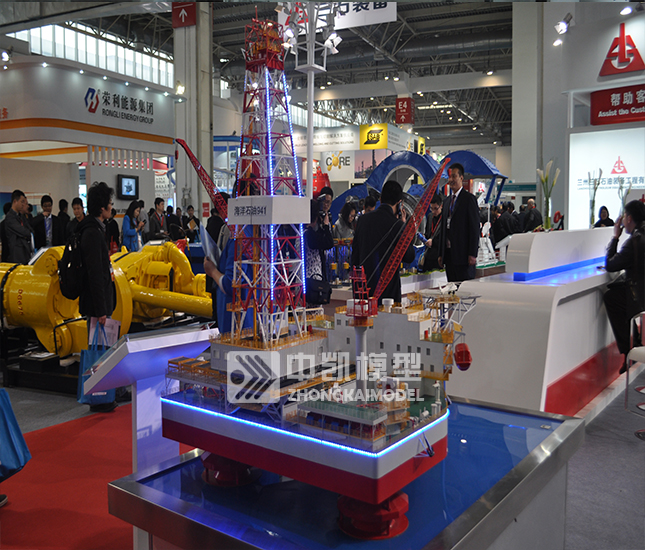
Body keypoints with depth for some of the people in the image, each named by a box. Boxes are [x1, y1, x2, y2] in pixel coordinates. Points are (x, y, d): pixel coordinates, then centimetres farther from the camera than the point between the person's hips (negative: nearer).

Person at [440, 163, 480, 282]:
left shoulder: (469, 198, -4)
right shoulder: (447, 201, 18)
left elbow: (475, 228, -9)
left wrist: (472, 254, -15)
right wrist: (441, 254, 14)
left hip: (463, 254, -7)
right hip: (449, 254, 7)